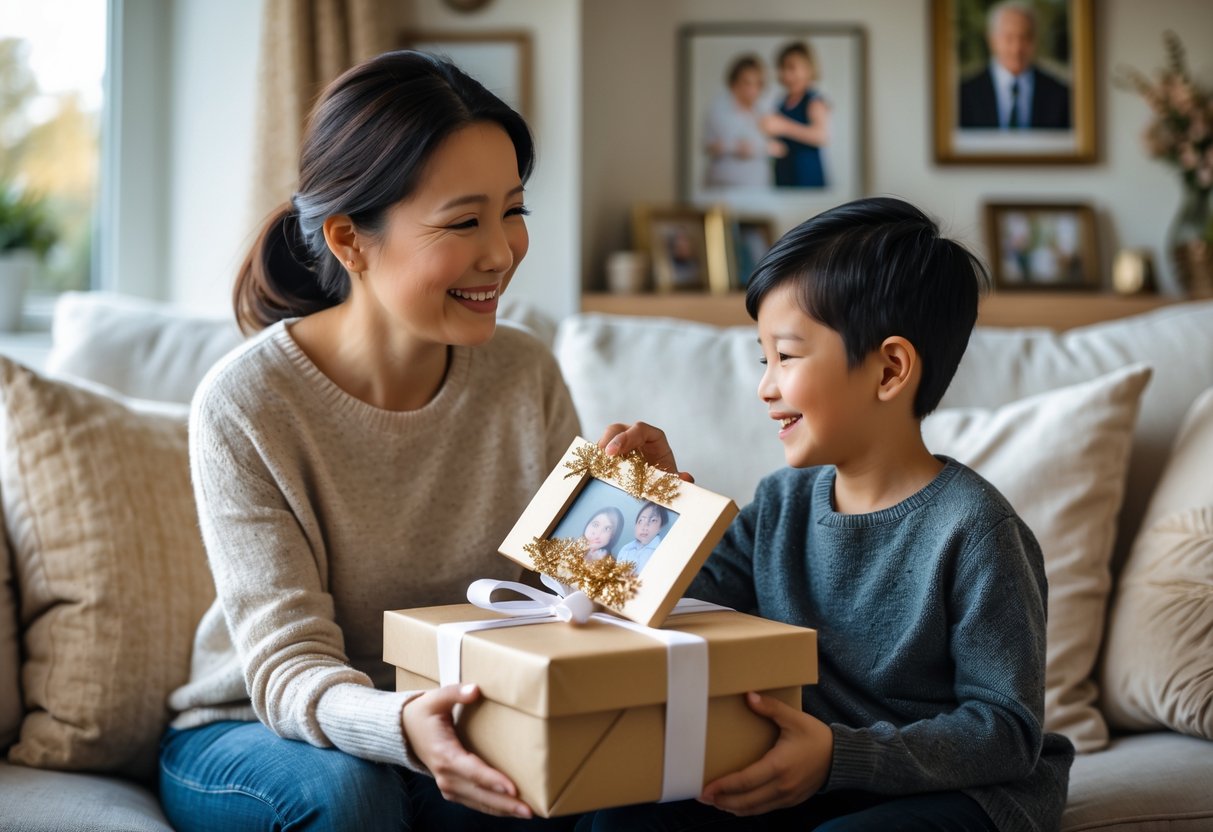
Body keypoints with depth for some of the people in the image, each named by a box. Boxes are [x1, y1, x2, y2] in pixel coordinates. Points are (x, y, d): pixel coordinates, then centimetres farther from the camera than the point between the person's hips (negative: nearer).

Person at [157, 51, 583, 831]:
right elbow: (286, 666, -23)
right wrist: (401, 726, -46)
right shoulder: (247, 406, -19)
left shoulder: (526, 376, -5)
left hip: (475, 735, 3)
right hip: (246, 736, -3)